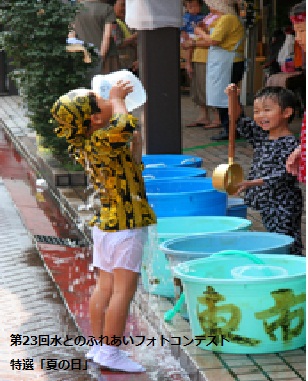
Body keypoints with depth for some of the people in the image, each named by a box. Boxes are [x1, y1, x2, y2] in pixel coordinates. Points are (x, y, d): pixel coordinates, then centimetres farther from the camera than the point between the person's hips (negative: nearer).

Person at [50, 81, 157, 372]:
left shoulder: (84, 145, 7)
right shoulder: (100, 141, -21)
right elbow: (123, 126, -43)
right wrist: (118, 100, -23)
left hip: (105, 221, 10)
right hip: (124, 221, -10)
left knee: (105, 286, 14)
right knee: (124, 288, -6)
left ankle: (98, 346, 20)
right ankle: (110, 351, -4)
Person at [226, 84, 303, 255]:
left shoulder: (289, 143, -16)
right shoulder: (261, 136, 9)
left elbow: (283, 174, -22)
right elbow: (240, 122, 20)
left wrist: (254, 182, -28)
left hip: (284, 207, -8)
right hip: (266, 203, 8)